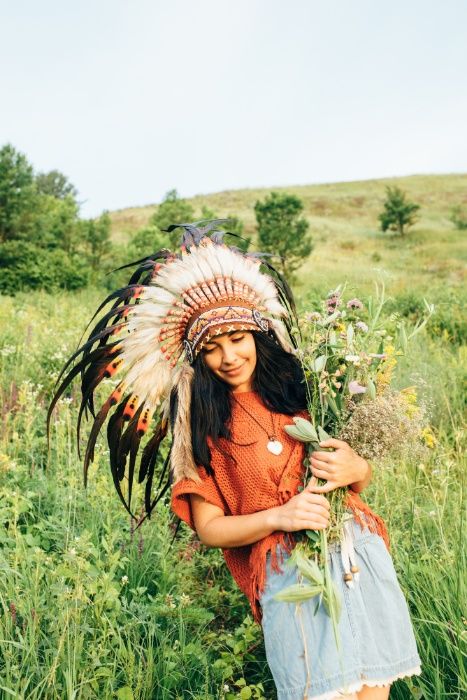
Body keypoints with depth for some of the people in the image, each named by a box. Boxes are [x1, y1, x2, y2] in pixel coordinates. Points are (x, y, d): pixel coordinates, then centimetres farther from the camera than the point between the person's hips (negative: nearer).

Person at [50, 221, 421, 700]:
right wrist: (279, 517, -15)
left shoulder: (301, 389, 4)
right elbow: (208, 528, -1)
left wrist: (356, 470, -10)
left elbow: (360, 474, 13)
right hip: (287, 573, -3)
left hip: (360, 551, 3)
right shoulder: (201, 424, -1)